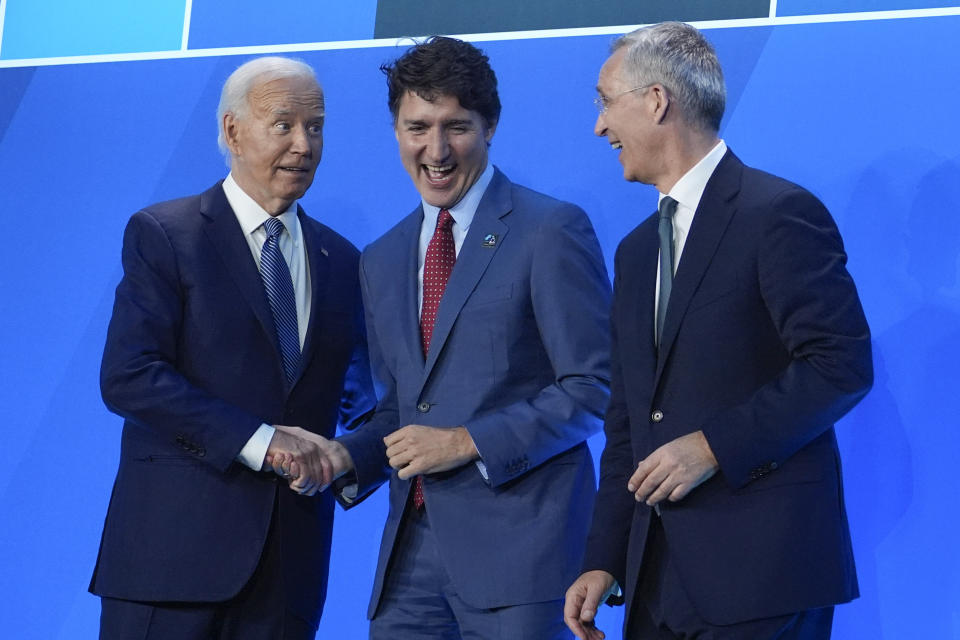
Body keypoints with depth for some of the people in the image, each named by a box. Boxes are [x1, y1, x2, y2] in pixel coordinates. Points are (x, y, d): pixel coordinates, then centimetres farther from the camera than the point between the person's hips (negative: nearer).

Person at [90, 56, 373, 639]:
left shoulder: (343, 261, 14)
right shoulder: (161, 235, -1)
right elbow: (128, 377, -12)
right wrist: (258, 440, -18)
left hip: (292, 559, 5)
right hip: (175, 543, -4)